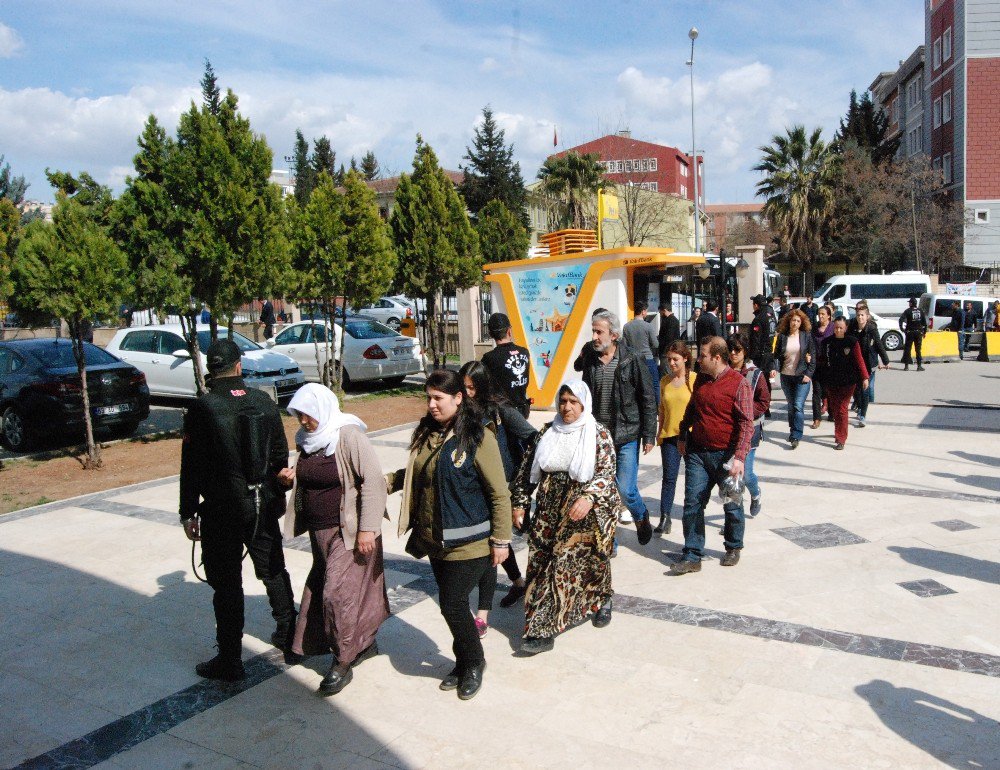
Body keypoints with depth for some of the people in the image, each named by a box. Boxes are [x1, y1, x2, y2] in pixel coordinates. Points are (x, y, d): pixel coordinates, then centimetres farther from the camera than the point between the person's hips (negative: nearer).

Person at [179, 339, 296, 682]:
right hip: (264, 506, 4)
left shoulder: (201, 408, -12)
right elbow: (280, 455, 7)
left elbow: (191, 466, -10)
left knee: (227, 583, 4)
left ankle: (229, 660, 11)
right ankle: (287, 634, 34)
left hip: (222, 509, -4)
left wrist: (188, 512, -2)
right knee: (273, 571, 20)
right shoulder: (263, 401, 0)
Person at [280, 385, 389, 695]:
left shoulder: (349, 437, -17)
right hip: (319, 531, 8)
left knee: (337, 594, -7)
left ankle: (342, 664, 9)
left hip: (348, 533, -8)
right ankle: (365, 643, 33)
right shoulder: (308, 440, 6)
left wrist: (367, 529, -22)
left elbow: (373, 481, -20)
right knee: (318, 588, 16)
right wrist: (291, 477, -3)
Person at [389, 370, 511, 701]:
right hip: (435, 540, 7)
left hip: (468, 543, -7)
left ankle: (474, 663, 22)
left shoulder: (477, 437, -16)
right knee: (451, 604, 16)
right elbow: (415, 475, 20)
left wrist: (500, 539, -13)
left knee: (453, 605, -4)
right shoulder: (426, 433, 5)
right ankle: (464, 663, 36)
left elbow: (499, 493, -14)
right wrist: (384, 481, 6)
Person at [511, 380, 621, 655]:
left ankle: (544, 629, 9)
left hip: (584, 512, -4)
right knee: (541, 561, 3)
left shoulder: (599, 435, -5)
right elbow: (527, 468, 13)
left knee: (565, 563, -4)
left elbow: (606, 472, -14)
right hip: (550, 511, 4)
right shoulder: (548, 432, 8)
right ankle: (541, 626, 17)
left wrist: (589, 498, -30)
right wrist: (520, 502, 9)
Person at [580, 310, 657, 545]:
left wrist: (649, 435, -6)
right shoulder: (590, 361, 5)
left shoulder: (631, 361, -8)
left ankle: (641, 517, 26)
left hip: (627, 436, -4)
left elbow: (648, 400, -4)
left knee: (625, 489, -7)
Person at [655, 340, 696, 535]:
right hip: (669, 435, 3)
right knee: (668, 477, -2)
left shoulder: (695, 379, -6)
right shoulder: (665, 381, 9)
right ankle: (664, 518, -1)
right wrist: (659, 431, 16)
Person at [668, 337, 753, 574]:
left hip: (726, 455, -5)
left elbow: (746, 424, -16)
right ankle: (692, 557, 6)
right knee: (692, 504, 0)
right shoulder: (701, 379, 7)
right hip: (697, 452, 5)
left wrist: (739, 456, -23)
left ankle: (733, 549, 33)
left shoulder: (738, 383, -13)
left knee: (732, 505, 12)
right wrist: (683, 437, 24)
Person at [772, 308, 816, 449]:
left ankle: (796, 436, -12)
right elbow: (776, 354, 6)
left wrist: (809, 374, -8)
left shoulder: (806, 336, 0)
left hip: (802, 376, -3)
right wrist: (775, 368, -11)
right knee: (791, 406, 11)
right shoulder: (782, 336, 4)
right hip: (786, 376, 3)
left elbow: (812, 356, 0)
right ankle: (793, 431, 25)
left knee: (798, 406, -12)